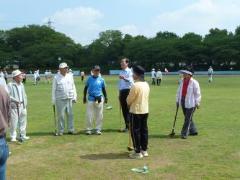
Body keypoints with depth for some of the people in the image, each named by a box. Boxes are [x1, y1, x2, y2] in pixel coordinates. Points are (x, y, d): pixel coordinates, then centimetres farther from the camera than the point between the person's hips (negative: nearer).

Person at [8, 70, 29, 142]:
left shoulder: (21, 84, 13)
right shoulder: (10, 85, -9)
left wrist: (25, 103, 10)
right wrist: (15, 100, -20)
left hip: (22, 105, 7)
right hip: (14, 106, -7)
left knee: (23, 121, 13)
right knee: (14, 122, -3)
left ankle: (22, 136, 25)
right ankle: (13, 137, 8)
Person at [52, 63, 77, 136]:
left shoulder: (70, 76, 11)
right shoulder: (56, 77, -1)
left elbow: (73, 87, 15)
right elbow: (54, 89, -1)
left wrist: (74, 97, 10)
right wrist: (53, 100, -4)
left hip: (69, 99, 4)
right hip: (60, 99, -4)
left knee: (70, 115, 5)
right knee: (61, 115, 0)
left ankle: (71, 130, 13)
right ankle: (60, 131, 9)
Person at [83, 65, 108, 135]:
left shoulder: (101, 79, 5)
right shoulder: (89, 79, 2)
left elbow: (103, 89, 14)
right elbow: (85, 88, 8)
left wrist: (105, 98, 11)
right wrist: (84, 97, 5)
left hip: (99, 99, 2)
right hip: (91, 99, -1)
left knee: (99, 115, 4)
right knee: (89, 115, -2)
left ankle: (98, 129, 13)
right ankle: (88, 129, 8)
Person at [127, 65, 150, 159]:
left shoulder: (135, 85, -19)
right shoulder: (146, 85, 7)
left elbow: (129, 100, -14)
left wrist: (128, 102, 9)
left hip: (136, 111, -8)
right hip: (145, 110, 8)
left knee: (135, 131, 1)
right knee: (144, 130, 13)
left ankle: (138, 152, 5)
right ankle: (144, 150, 21)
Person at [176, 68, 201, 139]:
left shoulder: (194, 82, -10)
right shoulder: (182, 81, 8)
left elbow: (197, 93, -7)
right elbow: (179, 91, 15)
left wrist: (197, 103, -7)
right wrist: (177, 100, 13)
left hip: (191, 103, -7)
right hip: (183, 102, 7)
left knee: (188, 118, -7)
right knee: (187, 118, 15)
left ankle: (184, 133, -3)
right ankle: (193, 131, 30)